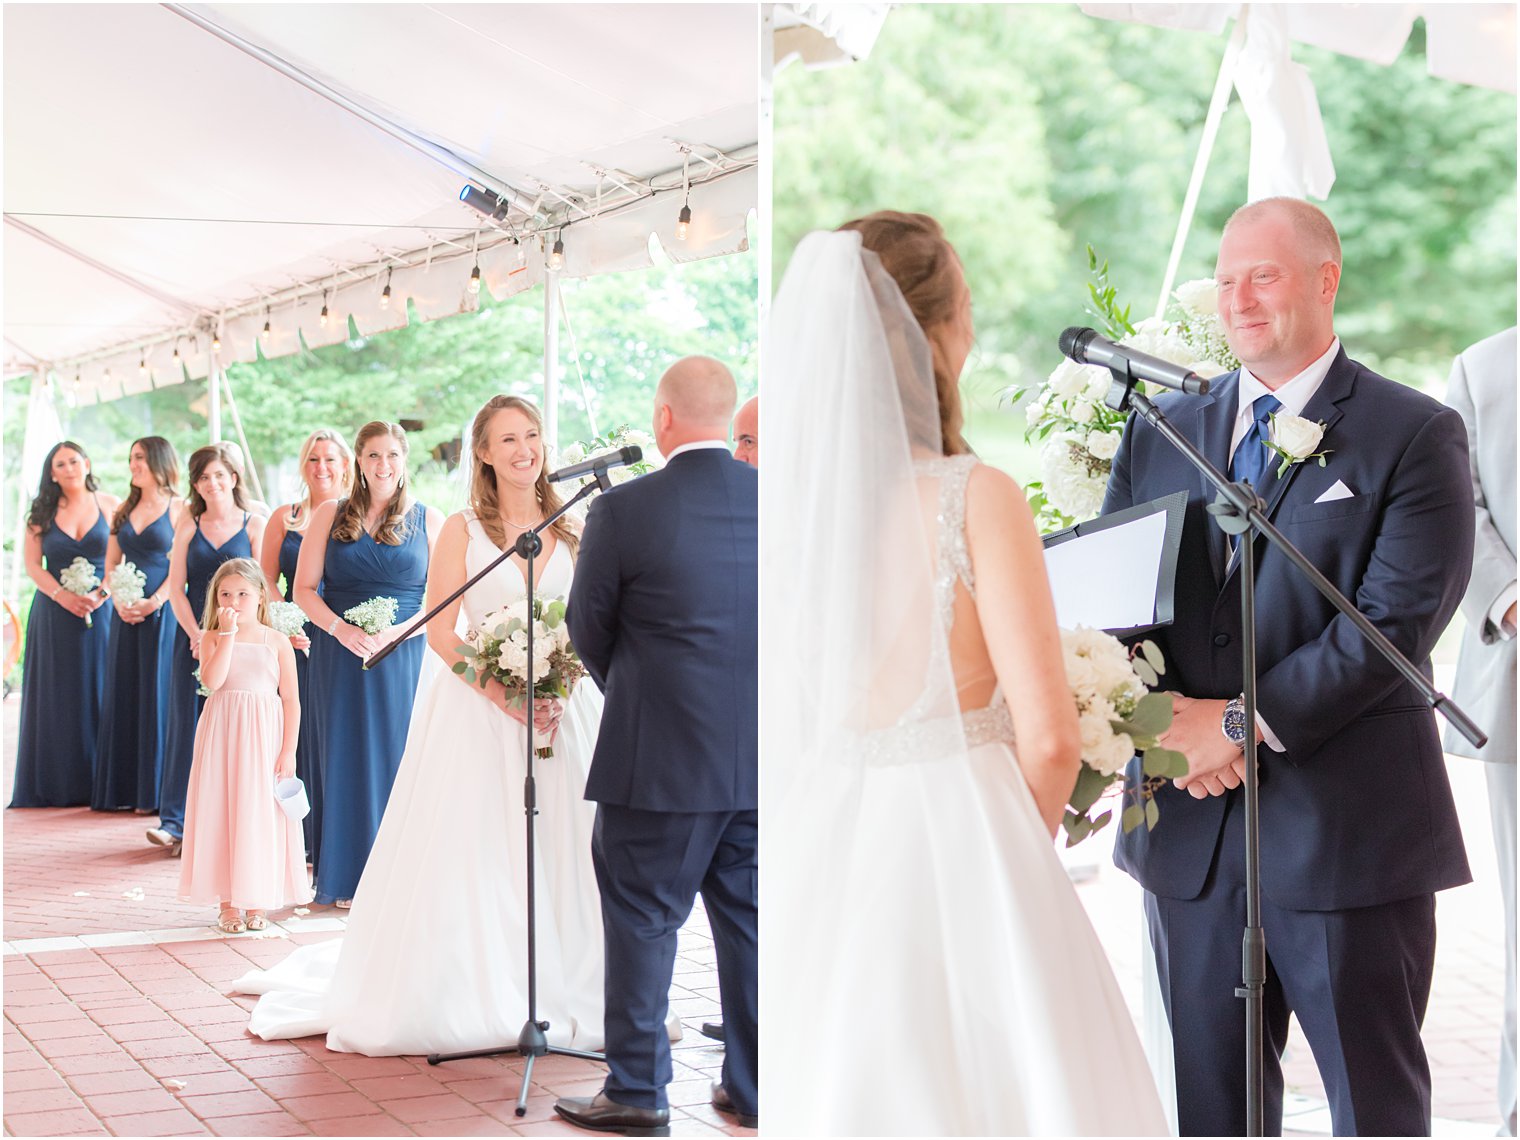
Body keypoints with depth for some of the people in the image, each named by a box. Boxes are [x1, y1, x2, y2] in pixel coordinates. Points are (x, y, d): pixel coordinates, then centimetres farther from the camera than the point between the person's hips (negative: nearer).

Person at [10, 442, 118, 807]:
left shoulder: (110, 505, 3)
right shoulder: (42, 513, 6)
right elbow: (32, 564, 2)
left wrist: (100, 595, -15)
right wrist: (64, 596, -12)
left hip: (100, 611, -1)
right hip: (54, 613, 1)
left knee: (98, 694, -1)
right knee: (55, 698, 2)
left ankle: (98, 784, 2)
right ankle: (56, 784, 6)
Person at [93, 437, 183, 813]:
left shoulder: (178, 510, -4)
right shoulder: (124, 511, 13)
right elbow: (111, 563, 13)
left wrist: (154, 603, -17)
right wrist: (118, 600, -3)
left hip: (161, 612, -6)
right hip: (126, 614, 6)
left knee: (157, 696, -3)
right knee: (124, 695, 6)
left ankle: (154, 790, 2)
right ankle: (123, 788, 12)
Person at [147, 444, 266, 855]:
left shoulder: (255, 525, 2)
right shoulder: (188, 524, 9)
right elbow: (176, 587, 5)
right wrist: (196, 635, -7)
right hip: (193, 638, 2)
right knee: (187, 724, 0)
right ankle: (176, 822, 0)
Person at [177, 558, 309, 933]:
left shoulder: (277, 642, 2)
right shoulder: (212, 638, 2)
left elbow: (291, 699, 2)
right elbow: (212, 681, -16)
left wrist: (288, 751, -5)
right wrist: (228, 634, -16)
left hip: (264, 737, 0)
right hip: (223, 734, 0)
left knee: (261, 815, 3)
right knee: (223, 814, 1)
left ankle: (257, 902, 13)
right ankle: (227, 902, 9)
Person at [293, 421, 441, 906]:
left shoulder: (428, 519, 4)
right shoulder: (330, 515, 7)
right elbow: (304, 589, 4)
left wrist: (399, 630, -14)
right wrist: (339, 628, -12)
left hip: (405, 656, -1)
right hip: (342, 657, 1)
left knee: (400, 756, 0)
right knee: (347, 758, 3)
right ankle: (349, 877, 11)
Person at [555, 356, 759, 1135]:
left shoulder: (623, 511, -11)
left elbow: (588, 632, 0)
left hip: (659, 762, -4)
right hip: (760, 757, 4)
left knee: (642, 922, 7)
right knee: (748, 921, 13)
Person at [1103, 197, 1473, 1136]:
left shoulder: (1416, 437, -4)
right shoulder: (1161, 432, 11)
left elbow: (1396, 618, -14)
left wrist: (1243, 723, -17)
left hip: (1347, 827, -4)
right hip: (1190, 824, 4)